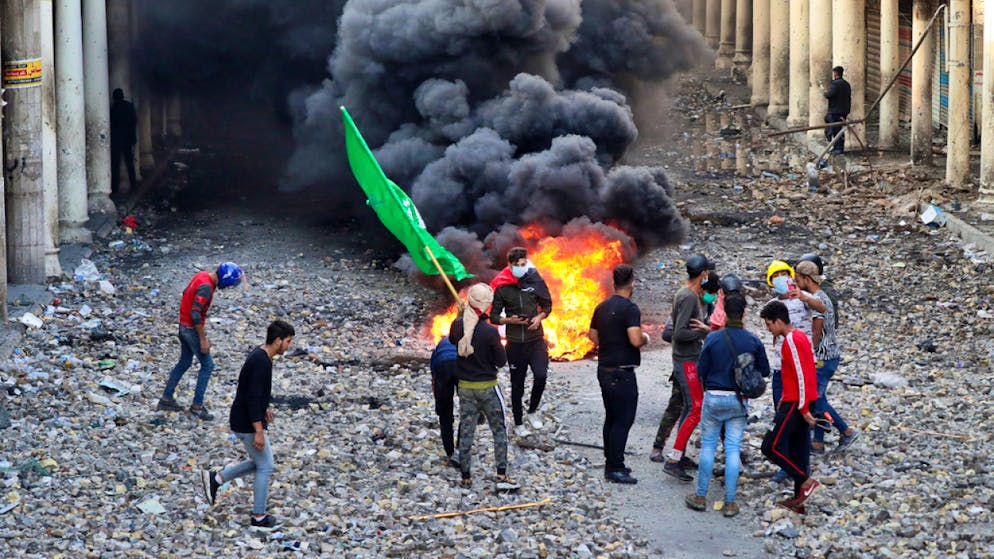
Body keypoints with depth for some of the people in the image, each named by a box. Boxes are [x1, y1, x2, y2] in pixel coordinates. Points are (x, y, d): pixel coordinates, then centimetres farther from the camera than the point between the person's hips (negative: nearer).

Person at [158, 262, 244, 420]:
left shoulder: (201, 276, 4)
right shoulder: (206, 287, -26)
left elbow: (186, 294, 17)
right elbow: (196, 314, -28)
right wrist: (203, 339, -21)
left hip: (184, 325, 9)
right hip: (192, 329, -9)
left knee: (184, 363, 19)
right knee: (207, 365, 0)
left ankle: (166, 399, 24)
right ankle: (197, 405, 3)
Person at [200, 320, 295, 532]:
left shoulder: (260, 356, 6)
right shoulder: (261, 363, -25)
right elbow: (253, 398, -28)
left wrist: (264, 407, 33)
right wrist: (259, 431, -26)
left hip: (244, 421, 10)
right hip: (248, 424, -10)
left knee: (260, 463, 19)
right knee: (265, 467, 2)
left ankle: (215, 479, 18)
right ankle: (259, 518, 11)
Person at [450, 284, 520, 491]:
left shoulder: (457, 325, -8)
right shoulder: (490, 331, -22)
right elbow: (501, 361, -11)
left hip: (464, 386, 4)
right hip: (487, 387, -4)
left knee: (466, 431, 12)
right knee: (499, 430, 8)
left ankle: (465, 477, 15)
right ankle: (502, 476, 2)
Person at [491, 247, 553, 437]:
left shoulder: (535, 280, -2)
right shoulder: (501, 287, -7)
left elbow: (547, 305, 10)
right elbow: (494, 316, -1)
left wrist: (539, 317, -10)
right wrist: (509, 320, -19)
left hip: (536, 339, 1)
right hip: (515, 342, -1)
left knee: (541, 375, -16)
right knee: (517, 384, 7)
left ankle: (532, 411, 10)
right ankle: (518, 423, 22)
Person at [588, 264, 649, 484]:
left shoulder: (602, 307, 9)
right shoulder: (630, 308, -16)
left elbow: (593, 337, 16)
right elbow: (636, 340, -25)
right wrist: (645, 337, -5)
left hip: (604, 369, 9)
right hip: (622, 373, -9)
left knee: (611, 418, 16)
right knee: (623, 420, -4)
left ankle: (611, 463, 22)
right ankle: (615, 469, -4)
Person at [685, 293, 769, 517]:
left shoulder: (713, 339, -11)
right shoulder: (753, 341, -7)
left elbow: (701, 370, -5)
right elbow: (764, 371, 1)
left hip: (714, 398, -1)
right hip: (739, 400, 1)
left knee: (708, 446, 10)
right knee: (733, 449, 4)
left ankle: (701, 496, 15)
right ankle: (730, 502, 5)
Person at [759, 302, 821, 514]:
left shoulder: (791, 341, -16)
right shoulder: (800, 336, 14)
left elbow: (802, 376, -20)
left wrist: (803, 408, -19)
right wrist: (785, 398, 22)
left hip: (796, 404, -10)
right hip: (801, 403, 10)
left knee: (771, 446, -8)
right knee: (798, 451, 11)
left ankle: (805, 481, -6)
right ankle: (799, 500, 14)